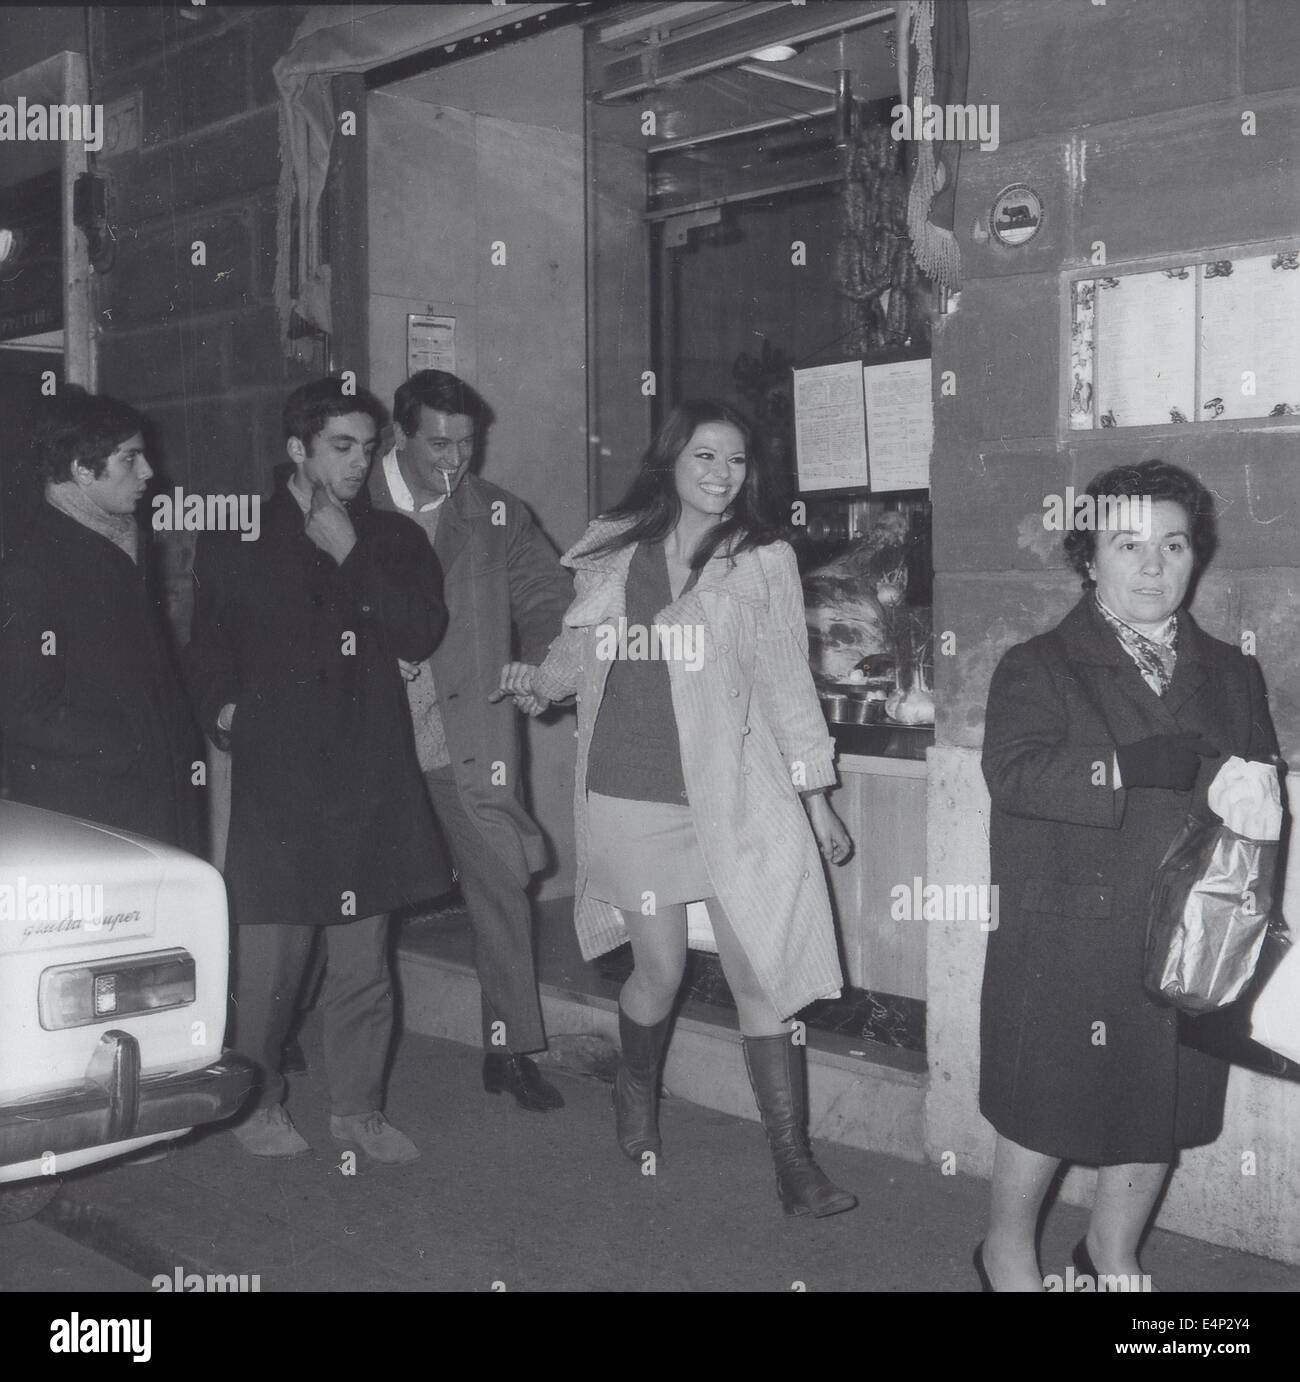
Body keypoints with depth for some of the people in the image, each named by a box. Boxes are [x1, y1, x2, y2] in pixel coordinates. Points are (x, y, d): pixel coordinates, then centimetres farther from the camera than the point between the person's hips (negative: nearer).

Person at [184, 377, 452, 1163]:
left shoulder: (392, 541, 12)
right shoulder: (236, 540, 9)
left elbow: (421, 634, -3)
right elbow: (205, 647, 15)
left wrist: (350, 554, -6)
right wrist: (223, 708, -2)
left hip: (372, 779, 2)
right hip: (276, 779, -2)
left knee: (365, 958, 7)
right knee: (270, 956, -1)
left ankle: (359, 1109, 21)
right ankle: (260, 1102, 21)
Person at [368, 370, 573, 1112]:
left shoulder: (496, 514, 6)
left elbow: (548, 597, 4)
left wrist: (544, 662, -15)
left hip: (468, 731, 1)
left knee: (502, 885, 1)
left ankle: (510, 1049, 14)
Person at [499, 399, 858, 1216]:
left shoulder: (762, 561, 2)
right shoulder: (615, 551, 7)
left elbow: (787, 683, 4)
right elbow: (583, 644, 19)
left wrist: (817, 800, 4)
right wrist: (540, 684, -1)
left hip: (732, 796, -1)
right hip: (630, 794, 1)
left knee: (764, 978, -3)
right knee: (662, 968, 6)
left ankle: (796, 1169, 7)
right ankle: (636, 1091, 38)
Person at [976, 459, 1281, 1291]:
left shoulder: (1232, 676, 10)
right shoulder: (1039, 668, -4)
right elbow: (1015, 772, -20)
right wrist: (1148, 765, -30)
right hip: (1068, 943, -4)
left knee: (1163, 1107, 15)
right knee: (1048, 1106, 8)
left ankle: (1115, 1252, 40)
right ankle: (1009, 1250, 33)